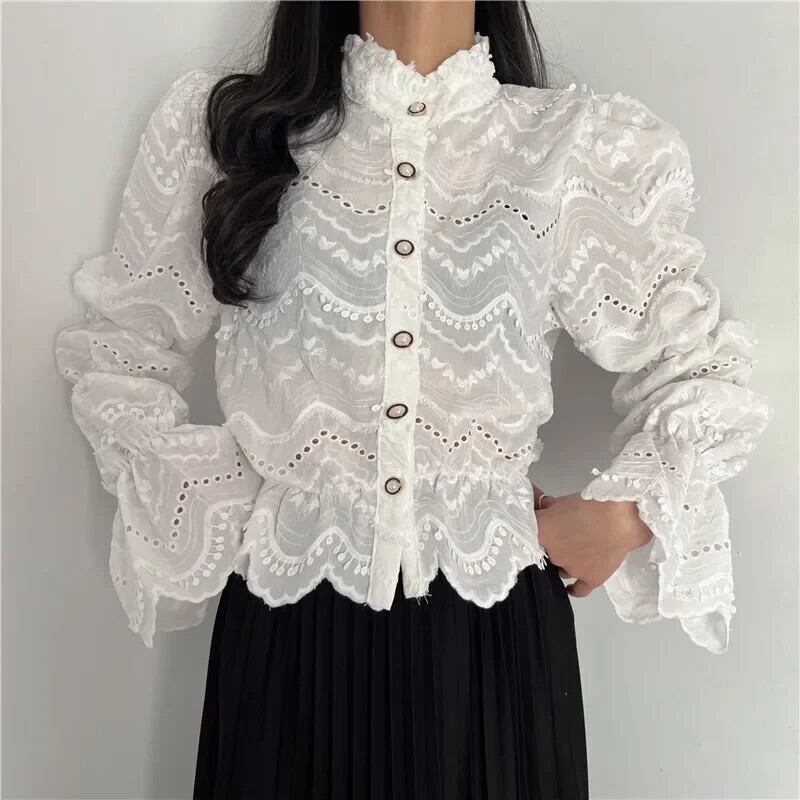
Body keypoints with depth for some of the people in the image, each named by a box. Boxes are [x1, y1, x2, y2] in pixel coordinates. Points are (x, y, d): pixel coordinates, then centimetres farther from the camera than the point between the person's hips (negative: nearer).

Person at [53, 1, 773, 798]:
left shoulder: (586, 147, 0)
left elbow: (704, 370, 9)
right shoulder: (219, 122, 1)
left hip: (495, 623, 1)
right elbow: (115, 352, 8)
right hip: (285, 620, 1)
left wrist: (622, 517, -4)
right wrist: (211, 513, -1)